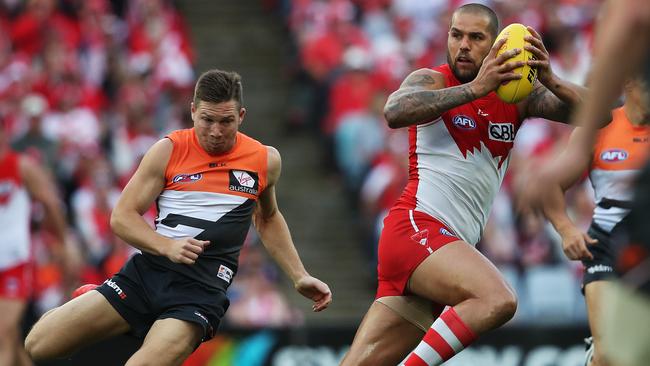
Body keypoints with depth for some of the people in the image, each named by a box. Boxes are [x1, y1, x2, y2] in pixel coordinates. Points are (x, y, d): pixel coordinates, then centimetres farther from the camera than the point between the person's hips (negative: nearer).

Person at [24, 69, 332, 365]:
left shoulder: (265, 160, 8)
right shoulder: (168, 151, 2)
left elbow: (268, 219, 28)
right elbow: (122, 217, 1)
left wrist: (299, 277, 25)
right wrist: (166, 246, -16)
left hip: (201, 288, -1)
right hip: (146, 271, 1)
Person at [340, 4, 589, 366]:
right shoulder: (432, 81, 0)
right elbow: (395, 112, -23)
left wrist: (551, 81, -15)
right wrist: (475, 88, -25)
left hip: (452, 247, 6)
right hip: (416, 227, -6)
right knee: (498, 300, -31)